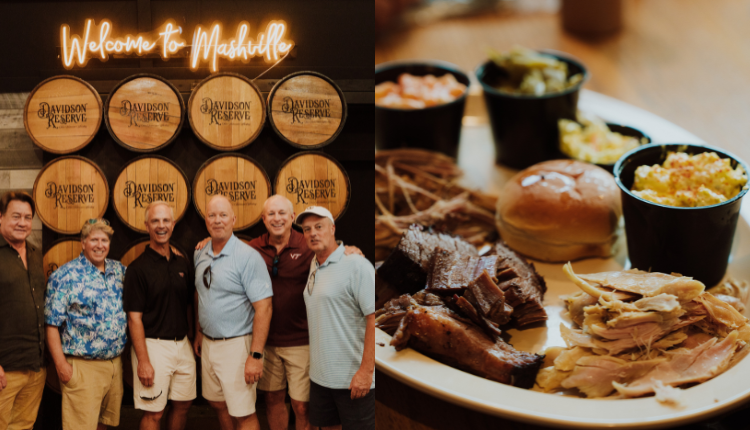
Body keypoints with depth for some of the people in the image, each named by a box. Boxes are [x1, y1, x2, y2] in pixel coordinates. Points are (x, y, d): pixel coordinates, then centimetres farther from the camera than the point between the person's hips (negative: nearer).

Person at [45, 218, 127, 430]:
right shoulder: (65, 275, -8)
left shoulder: (119, 270, 9)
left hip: (115, 363, 6)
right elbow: (52, 324, -9)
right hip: (82, 367, -6)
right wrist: (61, 365, -14)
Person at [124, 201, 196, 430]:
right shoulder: (138, 268, -9)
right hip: (154, 346, -6)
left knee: (183, 404, 14)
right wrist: (143, 361, -17)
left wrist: (192, 338, 10)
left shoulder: (182, 264, 9)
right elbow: (134, 318, -13)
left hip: (182, 344, 6)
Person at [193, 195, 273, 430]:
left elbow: (263, 308, -18)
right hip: (208, 344, 7)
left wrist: (256, 355, -22)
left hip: (236, 346, -7)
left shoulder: (248, 257, -15)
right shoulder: (200, 256, 7)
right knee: (219, 404, 16)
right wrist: (198, 334, 16)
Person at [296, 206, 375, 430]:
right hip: (320, 375, 8)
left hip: (352, 378, -8)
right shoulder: (313, 267, 12)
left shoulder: (356, 265, -12)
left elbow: (374, 318, -18)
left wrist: (366, 371, -22)